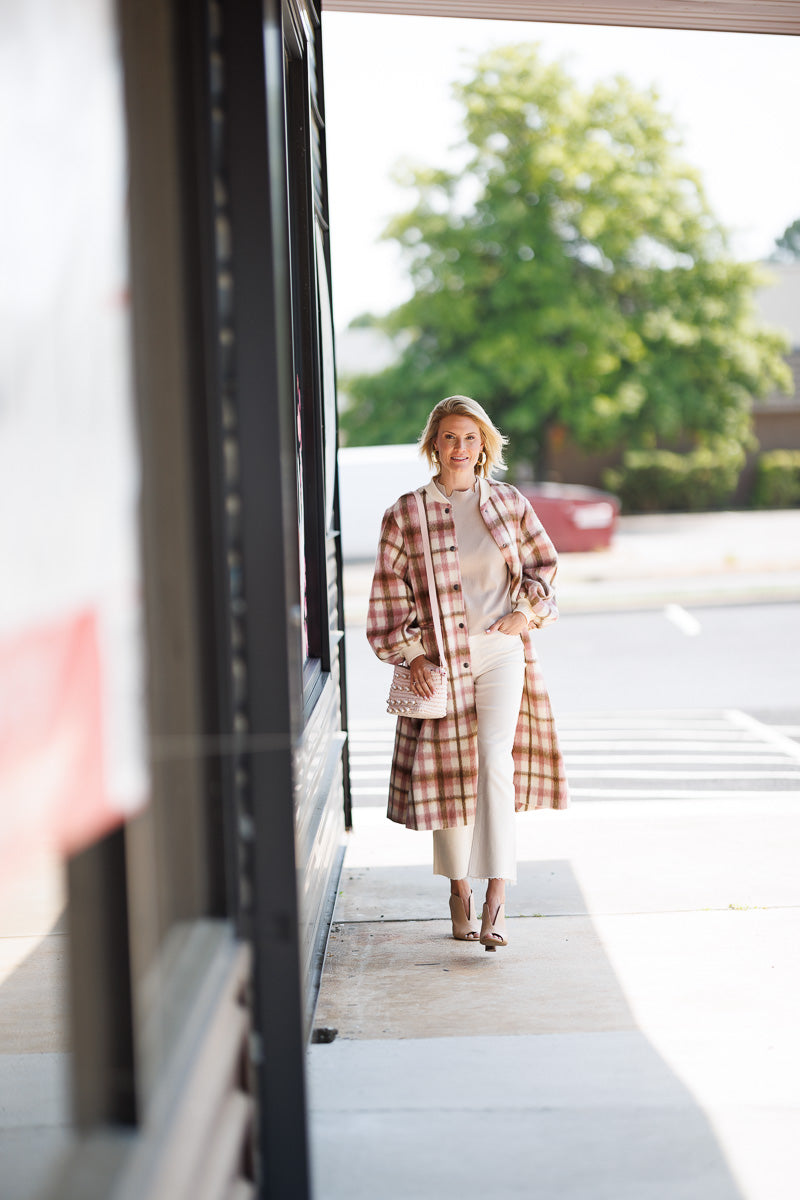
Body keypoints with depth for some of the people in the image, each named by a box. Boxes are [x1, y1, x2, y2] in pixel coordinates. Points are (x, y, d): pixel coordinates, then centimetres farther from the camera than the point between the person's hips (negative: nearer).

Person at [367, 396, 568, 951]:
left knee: (496, 760, -16)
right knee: (449, 770, 5)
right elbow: (390, 593, 4)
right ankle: (459, 889, 23)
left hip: (501, 650, 0)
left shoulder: (510, 503, 6)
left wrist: (528, 611, 1)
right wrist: (410, 653, -5)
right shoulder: (405, 514, 2)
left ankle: (497, 895, -19)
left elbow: (544, 562, 17)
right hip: (439, 659, 0)